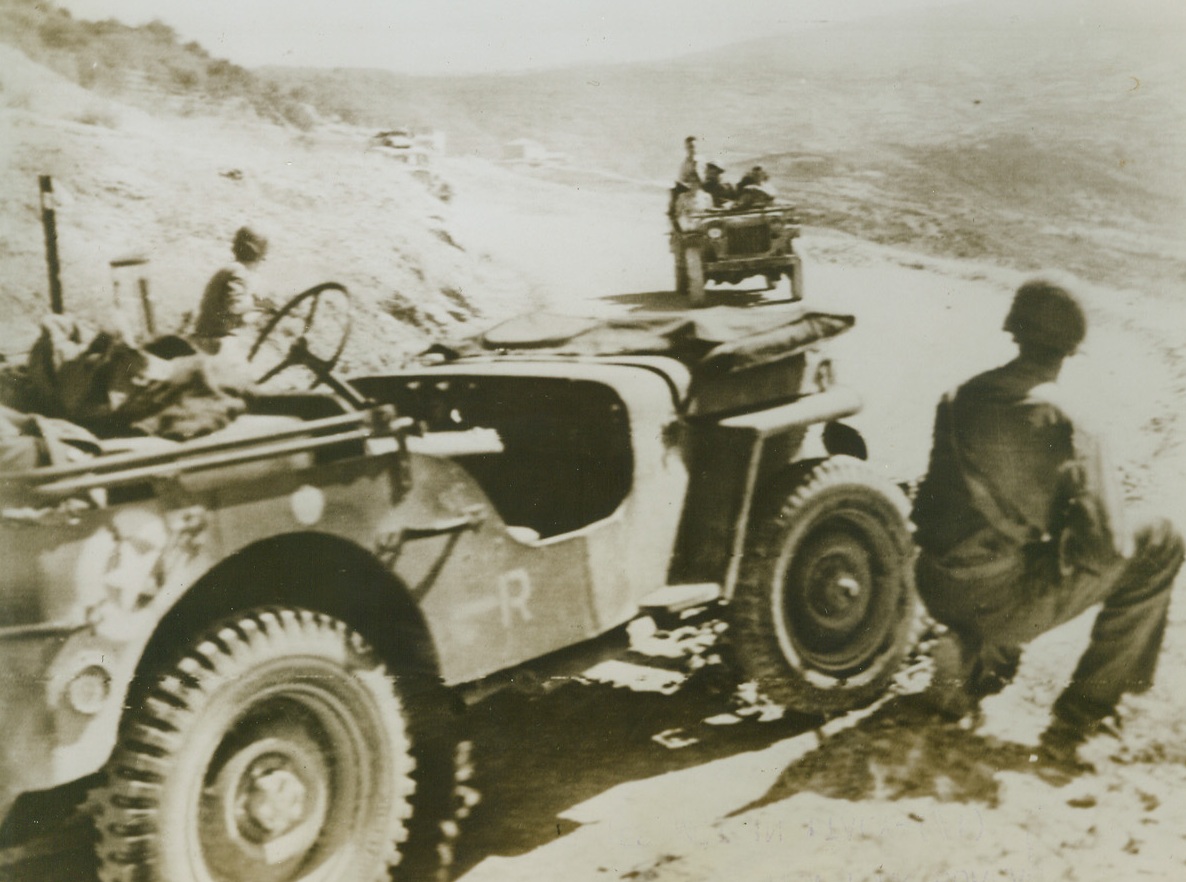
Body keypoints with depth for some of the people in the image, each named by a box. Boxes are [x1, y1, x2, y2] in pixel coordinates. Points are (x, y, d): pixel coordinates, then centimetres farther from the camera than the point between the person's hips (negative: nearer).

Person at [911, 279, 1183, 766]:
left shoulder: (958, 400, 1)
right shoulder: (1063, 432, -16)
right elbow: (1104, 547, -15)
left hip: (936, 587, 7)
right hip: (999, 602, -6)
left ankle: (968, 661, 20)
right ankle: (1077, 720, 11)